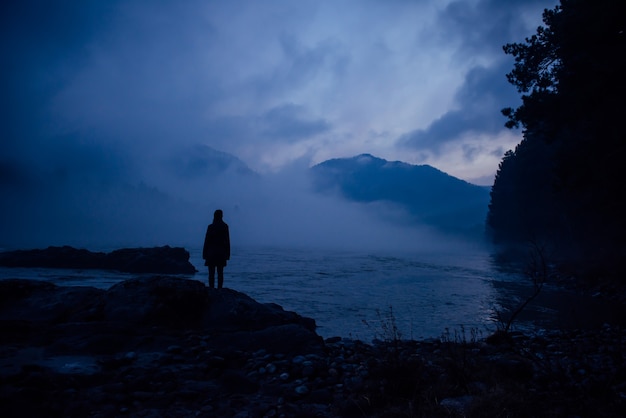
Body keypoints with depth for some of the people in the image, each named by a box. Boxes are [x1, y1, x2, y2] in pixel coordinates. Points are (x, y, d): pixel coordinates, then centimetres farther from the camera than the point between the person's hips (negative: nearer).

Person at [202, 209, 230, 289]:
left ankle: (211, 289, -2)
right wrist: (227, 254, 8)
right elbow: (227, 241, 2)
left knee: (211, 273, 1)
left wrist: (205, 254, 0)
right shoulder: (225, 226, 1)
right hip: (221, 253, 3)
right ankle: (219, 289, 7)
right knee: (220, 272, 8)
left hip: (211, 252, -2)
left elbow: (207, 241, -5)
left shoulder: (210, 227, -6)